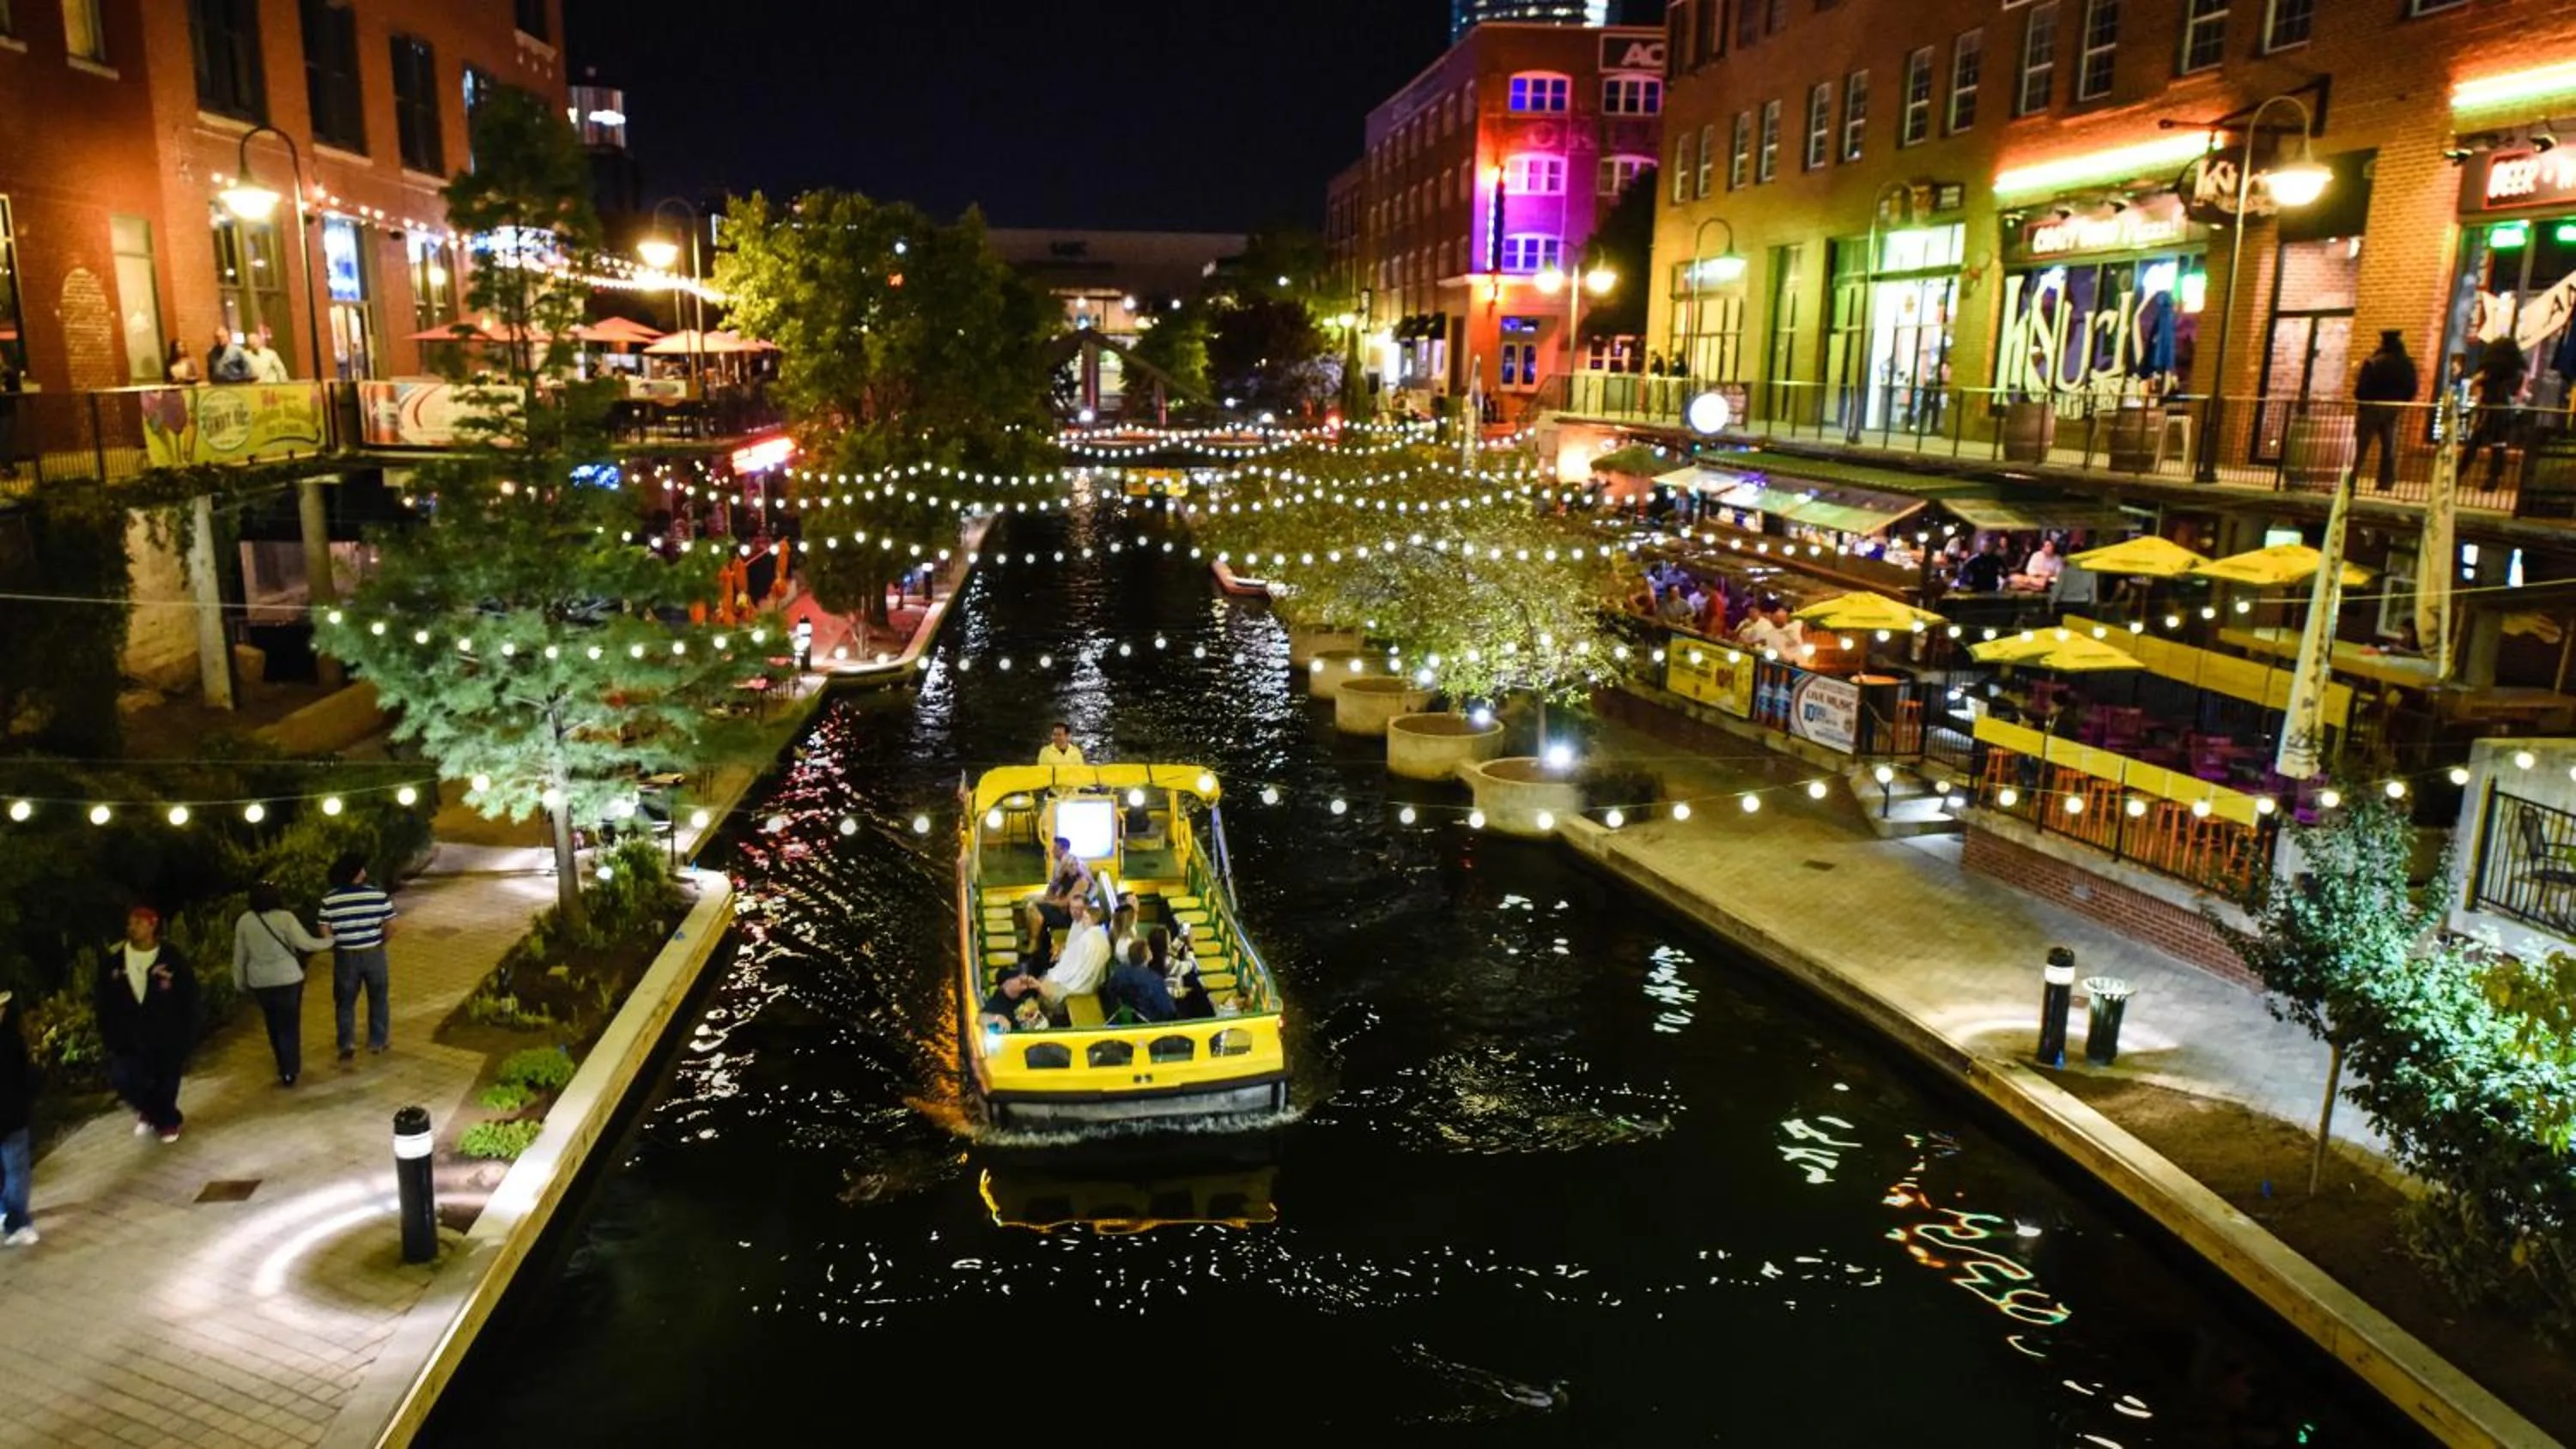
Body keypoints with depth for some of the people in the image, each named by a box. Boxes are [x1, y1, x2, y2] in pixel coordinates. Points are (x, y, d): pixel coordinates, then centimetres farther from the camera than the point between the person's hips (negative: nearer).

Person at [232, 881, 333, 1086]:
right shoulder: (285, 918, -15)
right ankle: (289, 1071, 4)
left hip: (259, 982, 4)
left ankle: (284, 1066, 28)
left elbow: (239, 955, 5)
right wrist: (329, 941, 1)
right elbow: (305, 943, -16)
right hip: (287, 979, -4)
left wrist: (239, 981, 16)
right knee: (289, 1024, 5)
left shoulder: (244, 921, -2)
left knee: (273, 1023, 18)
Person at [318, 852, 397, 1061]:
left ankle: (347, 1045, 12)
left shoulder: (329, 899, -10)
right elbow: (390, 926, -9)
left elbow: (325, 931, -8)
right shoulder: (379, 895, -12)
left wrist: (339, 944, 10)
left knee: (345, 1002, 16)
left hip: (345, 956, 0)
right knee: (378, 998, 17)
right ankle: (378, 1042, 26)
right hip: (373, 954, 0)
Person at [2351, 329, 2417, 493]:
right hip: (2393, 410, 4)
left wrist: (2360, 405, 0)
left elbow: (2362, 387, -14)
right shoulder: (2407, 364, 1)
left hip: (2372, 407, -4)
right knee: (2389, 447, 11)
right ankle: (2386, 481, 9)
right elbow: (2411, 389, 4)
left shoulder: (2372, 362, -13)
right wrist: (2401, 404, 17)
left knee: (2361, 447, 1)